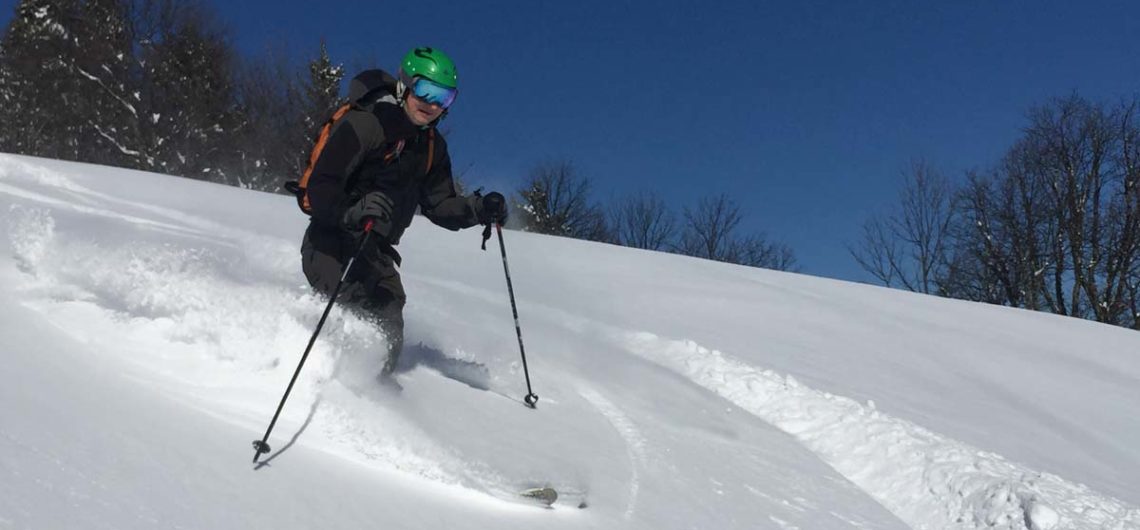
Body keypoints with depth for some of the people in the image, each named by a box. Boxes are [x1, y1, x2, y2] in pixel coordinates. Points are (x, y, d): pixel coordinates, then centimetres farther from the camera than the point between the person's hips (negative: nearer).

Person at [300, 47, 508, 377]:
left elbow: (439, 205, 15)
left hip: (376, 252, 8)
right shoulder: (365, 124, -13)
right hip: (332, 243, -7)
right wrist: (353, 211, -38)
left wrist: (479, 209, -3)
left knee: (389, 339, 1)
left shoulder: (431, 146, 12)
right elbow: (321, 188, -18)